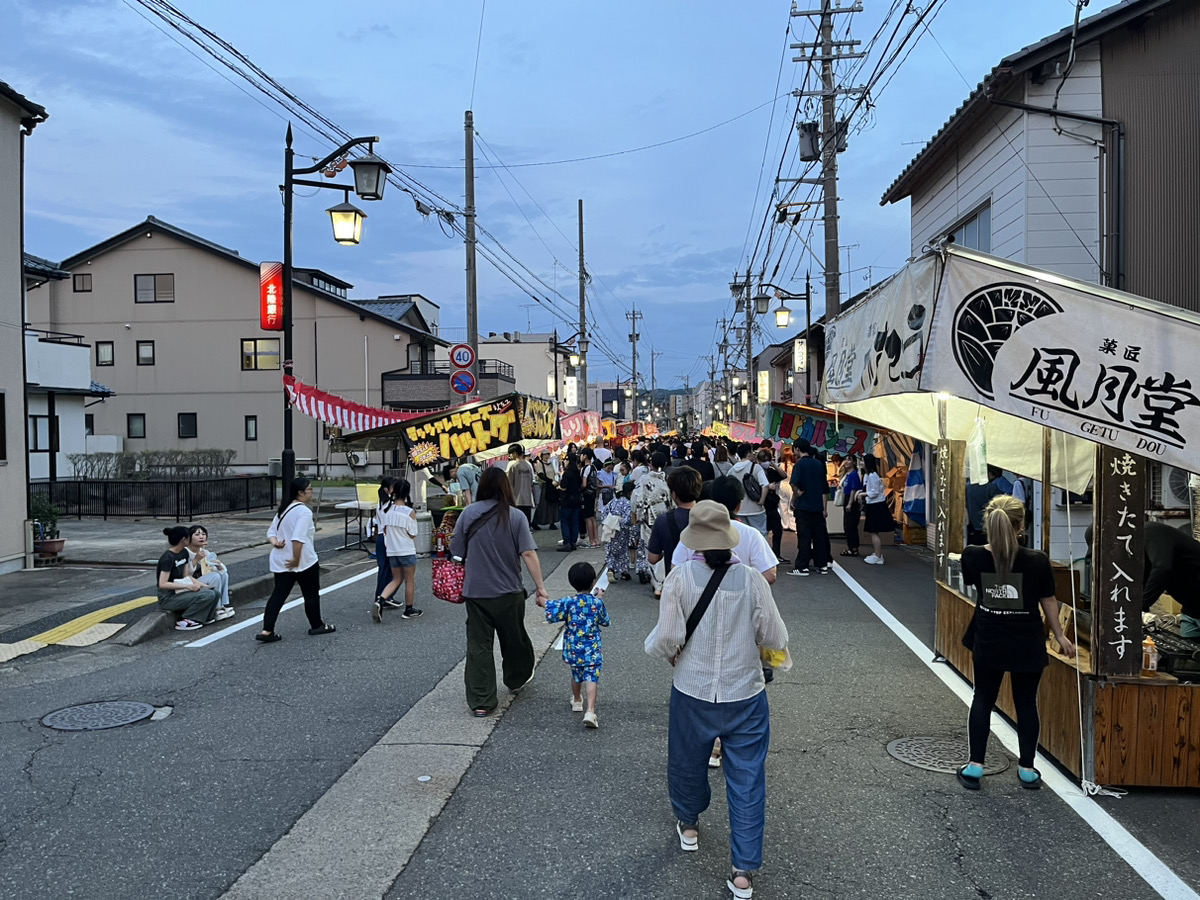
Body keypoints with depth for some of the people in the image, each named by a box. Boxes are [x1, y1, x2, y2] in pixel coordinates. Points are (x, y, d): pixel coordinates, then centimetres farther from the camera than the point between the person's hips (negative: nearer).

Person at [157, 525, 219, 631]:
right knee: (207, 596, -23)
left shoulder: (184, 553, 8)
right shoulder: (168, 558, -19)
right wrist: (188, 586, -23)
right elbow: (162, 584, -23)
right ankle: (184, 621, -12)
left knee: (214, 592, -7)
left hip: (179, 592, 8)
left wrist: (199, 584, -3)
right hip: (168, 598, -8)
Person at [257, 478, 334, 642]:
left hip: (280, 562, 8)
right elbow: (298, 538, -26)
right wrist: (296, 560, -22)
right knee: (311, 594, 10)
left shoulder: (283, 510, 13)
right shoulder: (303, 511, -17)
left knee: (278, 595, 6)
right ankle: (316, 626, 24)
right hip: (304, 562, -8)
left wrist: (275, 543, -6)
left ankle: (267, 631, 0)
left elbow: (271, 532, 11)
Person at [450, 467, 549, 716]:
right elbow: (528, 554, -14)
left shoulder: (468, 514, -4)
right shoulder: (516, 516, -8)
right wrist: (540, 587, -11)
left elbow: (456, 551, 1)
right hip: (508, 592, 0)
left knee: (478, 645, 5)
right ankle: (517, 679, 42)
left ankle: (480, 701, 3)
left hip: (475, 591, 0)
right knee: (514, 638, 21)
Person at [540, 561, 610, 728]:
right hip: (592, 650, -2)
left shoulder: (568, 602, -12)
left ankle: (577, 701, 45)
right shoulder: (597, 603, -7)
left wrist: (542, 602, 7)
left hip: (573, 649, 2)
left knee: (576, 675, 23)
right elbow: (605, 622, 7)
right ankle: (590, 711, -19)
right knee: (591, 678, -5)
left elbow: (552, 614, -10)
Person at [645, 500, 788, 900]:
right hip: (745, 695, 0)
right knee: (747, 781, 10)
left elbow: (666, 639, -17)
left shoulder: (681, 576, -15)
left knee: (687, 763, 25)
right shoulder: (752, 579, -13)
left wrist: (661, 648, 5)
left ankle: (688, 826, 49)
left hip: (692, 694, 1)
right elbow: (776, 639, -8)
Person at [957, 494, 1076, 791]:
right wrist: (1060, 635, 11)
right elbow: (1048, 602, -3)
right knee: (1026, 703, 15)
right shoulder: (1037, 561, -17)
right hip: (1027, 645, -1)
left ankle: (975, 766, 15)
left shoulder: (973, 557, -14)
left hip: (987, 643, 1)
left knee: (983, 699, 15)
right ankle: (1027, 769, 24)